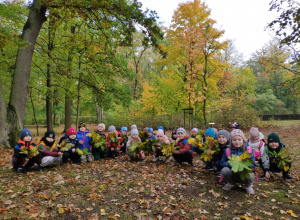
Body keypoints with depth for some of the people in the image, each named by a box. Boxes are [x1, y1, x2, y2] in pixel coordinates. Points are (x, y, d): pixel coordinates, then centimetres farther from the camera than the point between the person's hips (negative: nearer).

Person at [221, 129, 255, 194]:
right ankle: (231, 183, 6)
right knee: (224, 170, -29)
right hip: (233, 174, 1)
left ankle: (248, 186, 6)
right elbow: (222, 163, 0)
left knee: (250, 176, -35)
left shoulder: (248, 150, -6)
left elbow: (253, 164, -6)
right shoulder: (228, 151, -5)